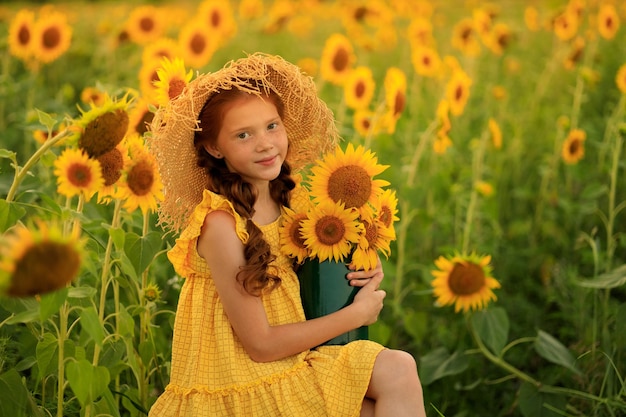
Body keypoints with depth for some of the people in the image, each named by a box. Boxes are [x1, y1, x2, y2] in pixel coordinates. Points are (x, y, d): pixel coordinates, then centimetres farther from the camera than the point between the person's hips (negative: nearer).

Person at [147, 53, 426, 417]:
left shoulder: (285, 201, 1)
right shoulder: (220, 223, -20)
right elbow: (261, 345, -18)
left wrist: (360, 273, -5)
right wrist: (357, 313, -10)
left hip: (293, 367, 6)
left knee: (399, 370, -11)